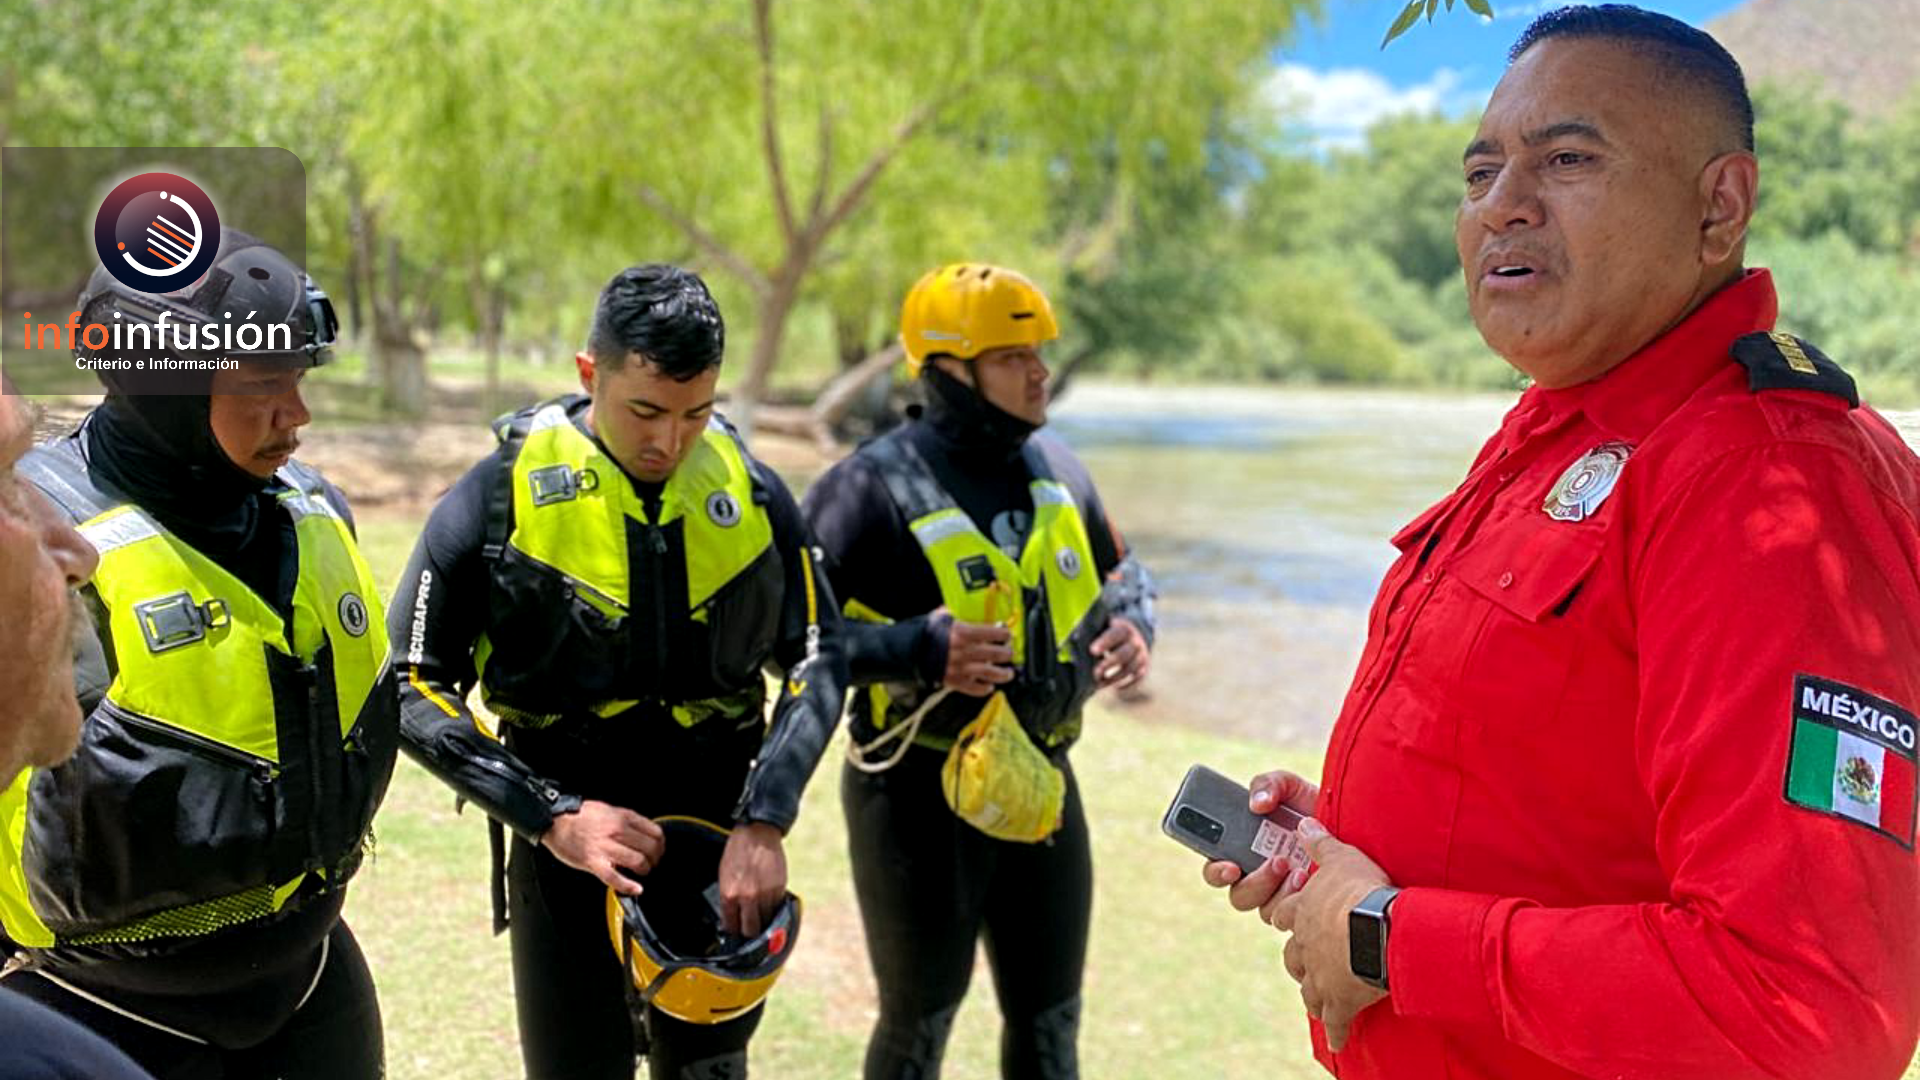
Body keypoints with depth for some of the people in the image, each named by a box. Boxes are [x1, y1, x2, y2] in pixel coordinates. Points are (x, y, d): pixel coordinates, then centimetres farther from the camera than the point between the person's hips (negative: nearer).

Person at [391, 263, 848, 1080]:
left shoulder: (748, 491, -1)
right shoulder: (503, 494, -10)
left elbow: (817, 659, 3)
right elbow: (414, 689, -9)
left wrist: (764, 821, -10)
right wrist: (550, 817, -17)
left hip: (722, 847, 3)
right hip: (573, 847, -3)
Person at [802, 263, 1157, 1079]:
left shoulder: (1055, 467, 4)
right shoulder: (876, 486, -16)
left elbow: (1120, 576, 18)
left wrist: (1131, 625, -5)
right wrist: (920, 649, -28)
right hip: (921, 792, -6)